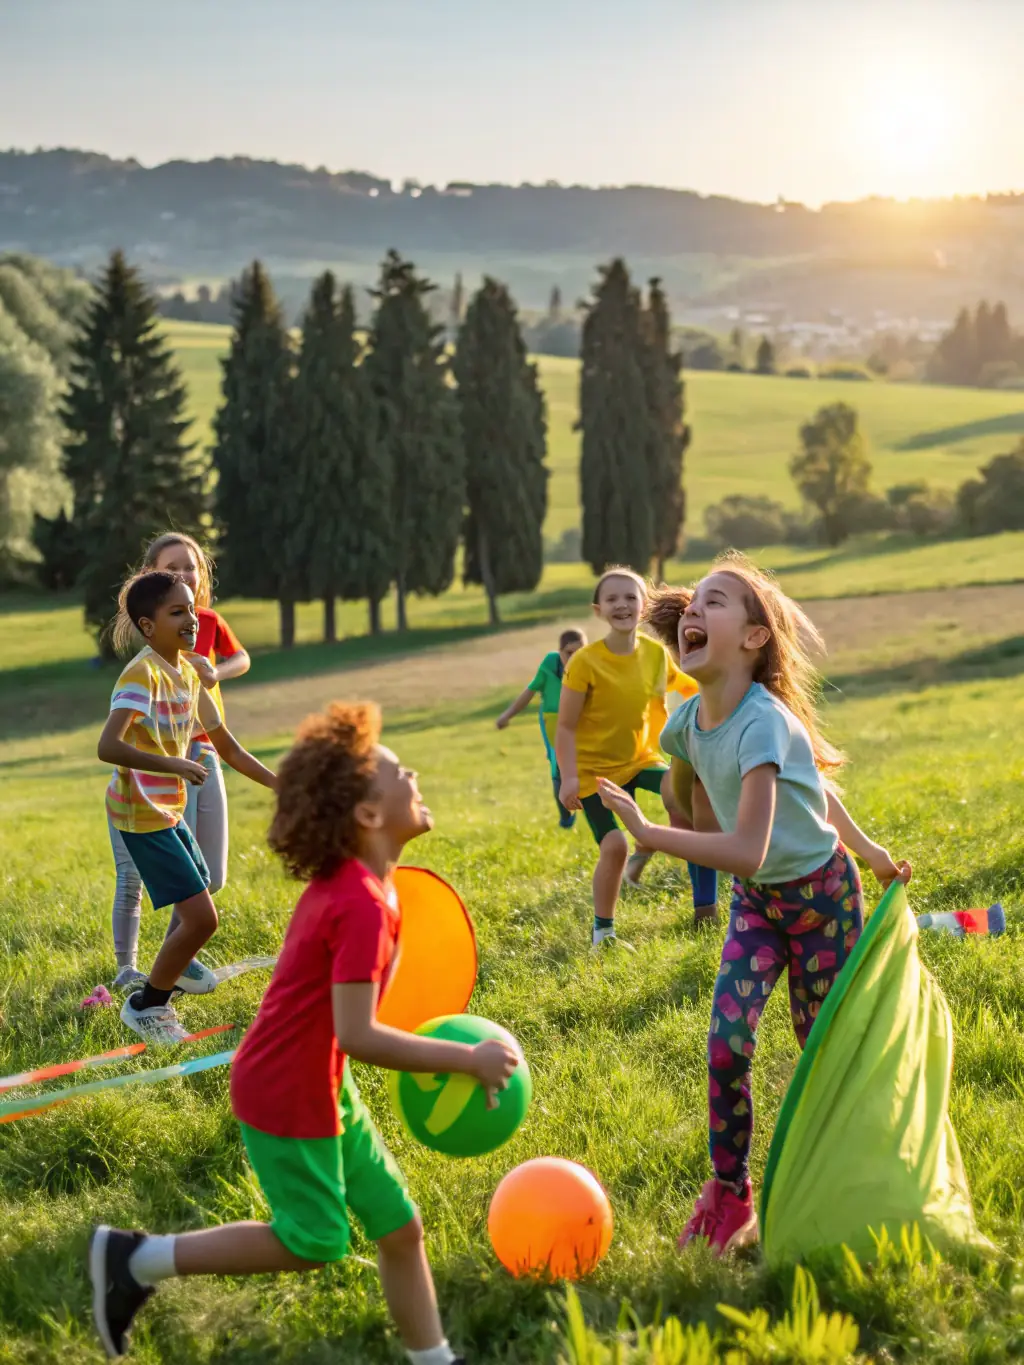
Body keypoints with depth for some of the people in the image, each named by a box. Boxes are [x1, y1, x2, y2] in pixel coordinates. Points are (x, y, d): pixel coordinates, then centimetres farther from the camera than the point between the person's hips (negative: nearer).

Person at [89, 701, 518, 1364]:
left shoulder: (342, 884, 3)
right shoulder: (364, 907, -27)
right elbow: (357, 1036, -30)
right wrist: (467, 1059, -24)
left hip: (319, 1083, 9)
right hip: (289, 1095, -9)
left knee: (400, 1225, 11)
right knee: (313, 1242, 5)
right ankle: (138, 1259, 14)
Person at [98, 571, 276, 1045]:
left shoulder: (188, 674, 7)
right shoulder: (143, 674, -20)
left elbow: (227, 747, 16)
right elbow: (108, 746, -33)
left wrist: (280, 785, 12)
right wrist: (174, 765, -33)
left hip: (169, 809, 9)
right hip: (142, 812, -9)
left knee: (200, 888, 23)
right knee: (202, 917, -10)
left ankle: (172, 969, 47)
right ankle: (145, 1006, 8)